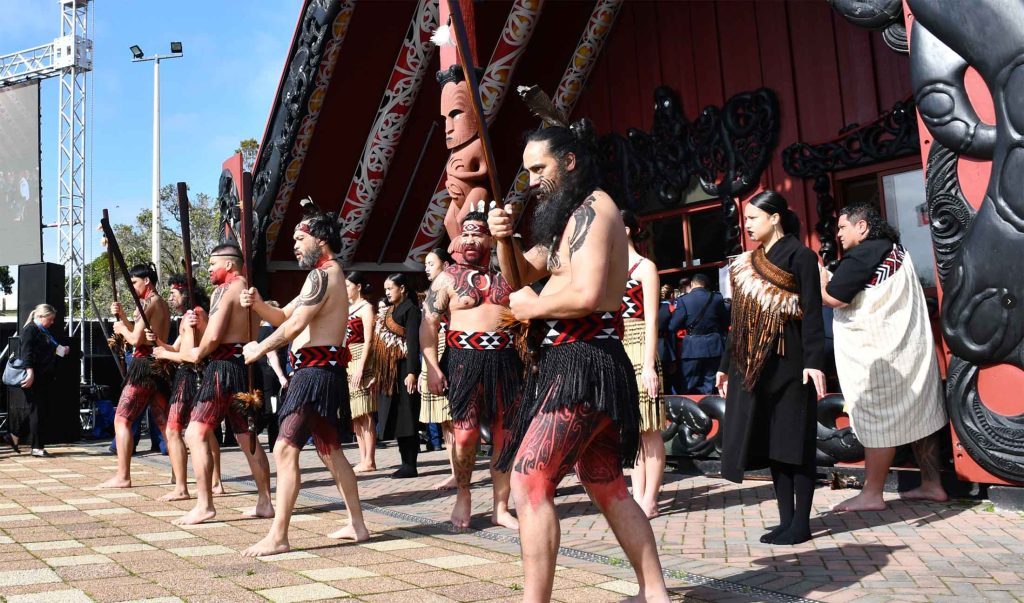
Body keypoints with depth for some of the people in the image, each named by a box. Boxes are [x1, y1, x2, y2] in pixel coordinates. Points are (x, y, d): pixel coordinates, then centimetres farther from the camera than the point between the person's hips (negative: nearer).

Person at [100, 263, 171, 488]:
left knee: (121, 420, -3)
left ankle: (122, 476, -3)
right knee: (164, 422, 10)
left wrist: (121, 328, 1)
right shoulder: (161, 303, 18)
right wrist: (122, 316, 6)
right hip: (159, 366, 9)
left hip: (145, 365, -9)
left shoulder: (150, 303, -11)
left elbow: (136, 338, -17)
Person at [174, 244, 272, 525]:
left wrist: (199, 353, -1)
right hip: (246, 364, 9)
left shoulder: (224, 290, -10)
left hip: (224, 366, -9)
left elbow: (214, 335, -21)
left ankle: (204, 505, -9)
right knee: (248, 438, 14)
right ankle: (265, 502, 17)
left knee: (196, 434, -7)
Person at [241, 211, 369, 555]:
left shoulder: (323, 273, -10)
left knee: (285, 449, -11)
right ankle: (357, 524, 22)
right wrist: (258, 305, 1)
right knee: (329, 451, 16)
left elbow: (296, 324, -19)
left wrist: (259, 349, -6)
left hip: (316, 370, -11)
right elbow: (283, 317, 20)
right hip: (324, 371, 11)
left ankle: (278, 537, -9)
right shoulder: (328, 275, 22)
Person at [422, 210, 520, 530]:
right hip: (464, 359, -2)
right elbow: (428, 324, 0)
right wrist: (432, 366, -10)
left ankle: (501, 508, 14)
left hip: (505, 359, 2)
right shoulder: (447, 278, 6)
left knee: (504, 435, 3)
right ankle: (463, 496, 19)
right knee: (466, 433, -5)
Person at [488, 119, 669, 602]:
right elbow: (521, 274, 22)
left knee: (529, 481, -11)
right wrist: (504, 240, 2)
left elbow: (586, 294, -25)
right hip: (584, 363, 11)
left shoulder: (591, 209, -11)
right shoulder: (571, 216, 21)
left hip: (582, 363, -11)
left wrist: (534, 307, -8)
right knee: (607, 487, 16)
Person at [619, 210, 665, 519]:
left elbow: (651, 320, -9)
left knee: (648, 428, -3)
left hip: (639, 350, -7)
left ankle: (650, 500, 2)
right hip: (617, 352, 7)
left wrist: (649, 365, -15)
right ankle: (638, 495, 13)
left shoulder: (645, 267, -2)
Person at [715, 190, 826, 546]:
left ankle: (801, 523, 9)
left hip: (788, 360, -6)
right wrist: (726, 364, 17)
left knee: (794, 440, 0)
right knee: (769, 441, 8)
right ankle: (786, 520, 17)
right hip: (753, 363, 7)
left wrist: (813, 361, -19)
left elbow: (812, 312, -10)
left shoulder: (799, 256, -3)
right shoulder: (746, 264, 15)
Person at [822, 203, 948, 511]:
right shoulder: (895, 249, 16)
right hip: (909, 346, 10)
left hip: (881, 352, -10)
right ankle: (932, 485, 19)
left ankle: (872, 495, 0)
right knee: (918, 414, 12)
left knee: (877, 420, -5)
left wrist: (820, 277, -2)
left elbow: (833, 298, -20)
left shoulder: (862, 255, -15)